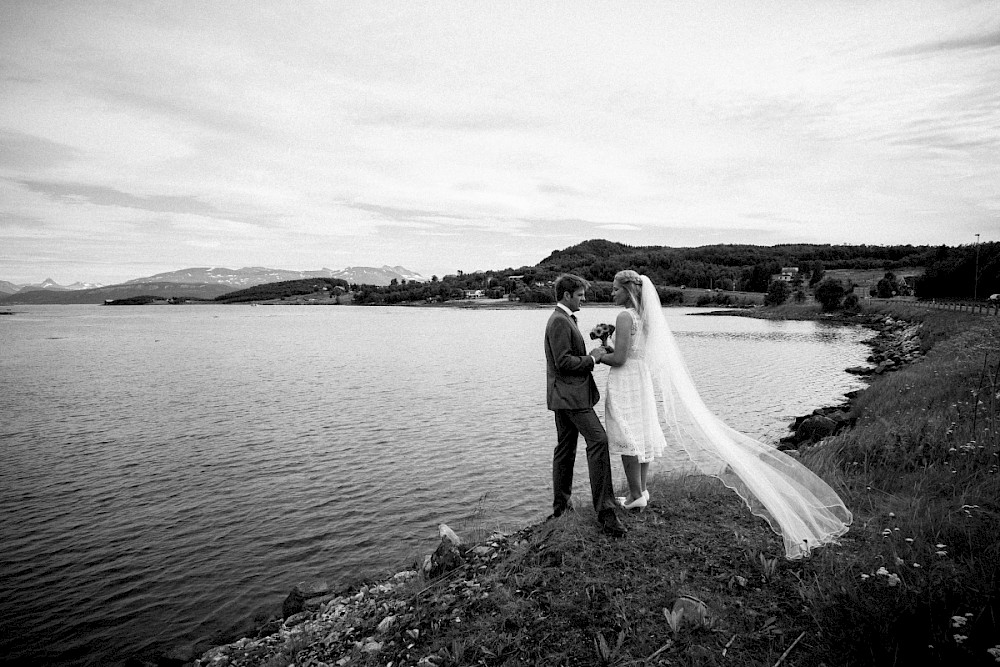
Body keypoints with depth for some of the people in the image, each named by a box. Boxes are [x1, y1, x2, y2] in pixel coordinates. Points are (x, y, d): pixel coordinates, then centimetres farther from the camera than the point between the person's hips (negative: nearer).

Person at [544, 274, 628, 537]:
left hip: (565, 395, 11)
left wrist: (590, 355, 10)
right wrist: (592, 359, -11)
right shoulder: (560, 322, -15)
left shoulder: (564, 319, 19)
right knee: (598, 439, -16)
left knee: (565, 447, 15)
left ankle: (561, 504, 24)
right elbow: (563, 362, -21)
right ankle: (605, 511, -16)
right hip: (570, 394, -11)